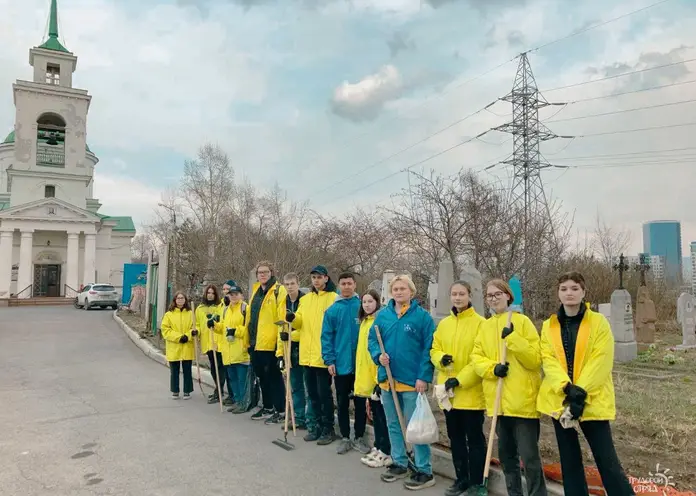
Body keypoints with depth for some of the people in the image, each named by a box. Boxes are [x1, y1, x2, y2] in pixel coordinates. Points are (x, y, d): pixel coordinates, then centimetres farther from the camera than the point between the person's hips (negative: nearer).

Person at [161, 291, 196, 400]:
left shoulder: (190, 313, 3)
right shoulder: (169, 314, 0)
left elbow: (194, 327, 4)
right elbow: (165, 329, -5)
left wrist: (189, 334, -18)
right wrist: (179, 337, -14)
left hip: (187, 348, 0)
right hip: (174, 348, 0)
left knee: (187, 370, 6)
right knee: (174, 371, 9)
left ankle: (187, 391, 17)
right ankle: (175, 391, 22)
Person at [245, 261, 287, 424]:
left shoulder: (279, 290, -9)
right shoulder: (256, 291, 15)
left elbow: (282, 316, -15)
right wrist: (248, 338, 18)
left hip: (270, 342, -8)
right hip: (255, 341, 8)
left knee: (274, 375, 0)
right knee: (262, 375, 16)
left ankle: (280, 411, 10)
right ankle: (268, 407, 30)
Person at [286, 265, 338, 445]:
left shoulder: (334, 298, -7)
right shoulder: (306, 299, 13)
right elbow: (300, 323, 14)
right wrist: (293, 318, -8)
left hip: (324, 355, -6)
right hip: (307, 354, 7)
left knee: (324, 393, 1)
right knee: (313, 393, 14)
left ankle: (328, 429, 14)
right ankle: (319, 425, 27)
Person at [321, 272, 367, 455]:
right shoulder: (332, 310, -2)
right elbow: (326, 337, -2)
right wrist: (329, 360, -8)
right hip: (340, 364, 1)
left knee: (360, 402, 10)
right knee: (342, 403, 11)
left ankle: (359, 437, 25)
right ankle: (345, 438, 25)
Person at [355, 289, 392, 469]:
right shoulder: (364, 322, 14)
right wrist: (360, 375, 18)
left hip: (379, 375, -8)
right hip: (366, 376, 8)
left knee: (382, 414, -1)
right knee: (375, 413, 15)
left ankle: (386, 453, 8)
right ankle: (378, 447, 25)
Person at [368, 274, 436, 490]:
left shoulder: (422, 316, -7)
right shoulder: (382, 315, 5)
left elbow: (429, 348, -9)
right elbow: (372, 340, 10)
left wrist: (424, 376, -15)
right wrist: (378, 355, -10)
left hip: (412, 380, -5)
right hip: (387, 379, 5)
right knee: (393, 424, 16)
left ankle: (425, 471, 11)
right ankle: (399, 464, 31)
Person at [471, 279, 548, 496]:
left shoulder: (522, 321, -5)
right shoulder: (485, 326, 10)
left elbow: (535, 359, -10)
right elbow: (476, 357, 5)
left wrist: (513, 338, -21)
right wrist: (493, 367, -13)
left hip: (523, 400, -5)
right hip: (498, 400, 5)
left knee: (529, 455, -3)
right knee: (506, 453, 16)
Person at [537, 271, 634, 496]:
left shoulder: (599, 322, -2)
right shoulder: (549, 326, 6)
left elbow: (601, 361, -11)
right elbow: (548, 360, -3)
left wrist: (581, 391, -18)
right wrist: (566, 388, -19)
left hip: (593, 400, -3)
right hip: (560, 399, 3)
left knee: (606, 459, -2)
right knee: (569, 459, 13)